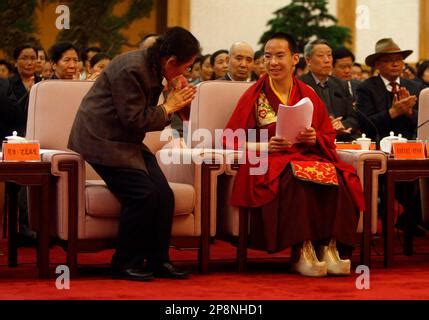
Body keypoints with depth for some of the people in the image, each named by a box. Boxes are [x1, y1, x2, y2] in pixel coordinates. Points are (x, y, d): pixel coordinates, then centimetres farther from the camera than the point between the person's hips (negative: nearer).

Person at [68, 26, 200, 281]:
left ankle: (158, 260, 4)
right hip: (103, 140, -9)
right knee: (142, 195, -20)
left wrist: (175, 103, -2)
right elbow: (135, 119, -23)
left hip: (128, 142, 9)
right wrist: (169, 107, -12)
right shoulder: (130, 69, -22)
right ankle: (126, 263, -6)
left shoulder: (152, 68, 7)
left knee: (164, 195, -6)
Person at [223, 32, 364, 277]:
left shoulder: (308, 95, 16)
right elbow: (230, 140, 4)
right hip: (269, 164, -3)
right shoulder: (254, 96, 7)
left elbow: (329, 136, 17)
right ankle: (302, 252, -34)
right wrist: (264, 146, -12)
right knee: (297, 180, -38)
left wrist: (315, 138, -7)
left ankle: (328, 248, -30)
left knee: (336, 179, -31)